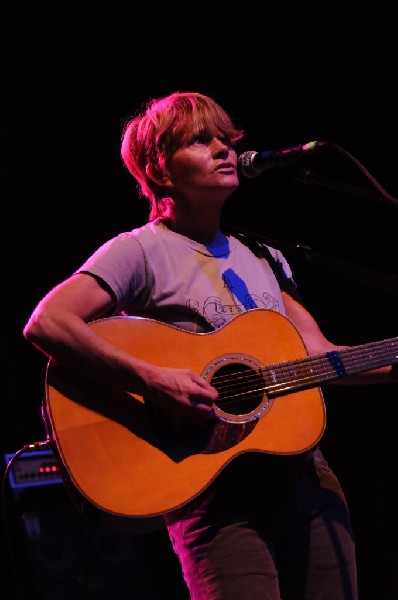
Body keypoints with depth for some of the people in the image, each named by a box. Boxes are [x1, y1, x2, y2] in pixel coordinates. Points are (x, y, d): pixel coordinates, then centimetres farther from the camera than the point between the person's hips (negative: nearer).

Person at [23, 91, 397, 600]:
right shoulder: (141, 251, -2)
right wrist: (152, 380, -23)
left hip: (307, 479, 6)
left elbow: (320, 357, 16)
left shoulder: (263, 259, 20)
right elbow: (45, 324, -15)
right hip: (219, 493, -6)